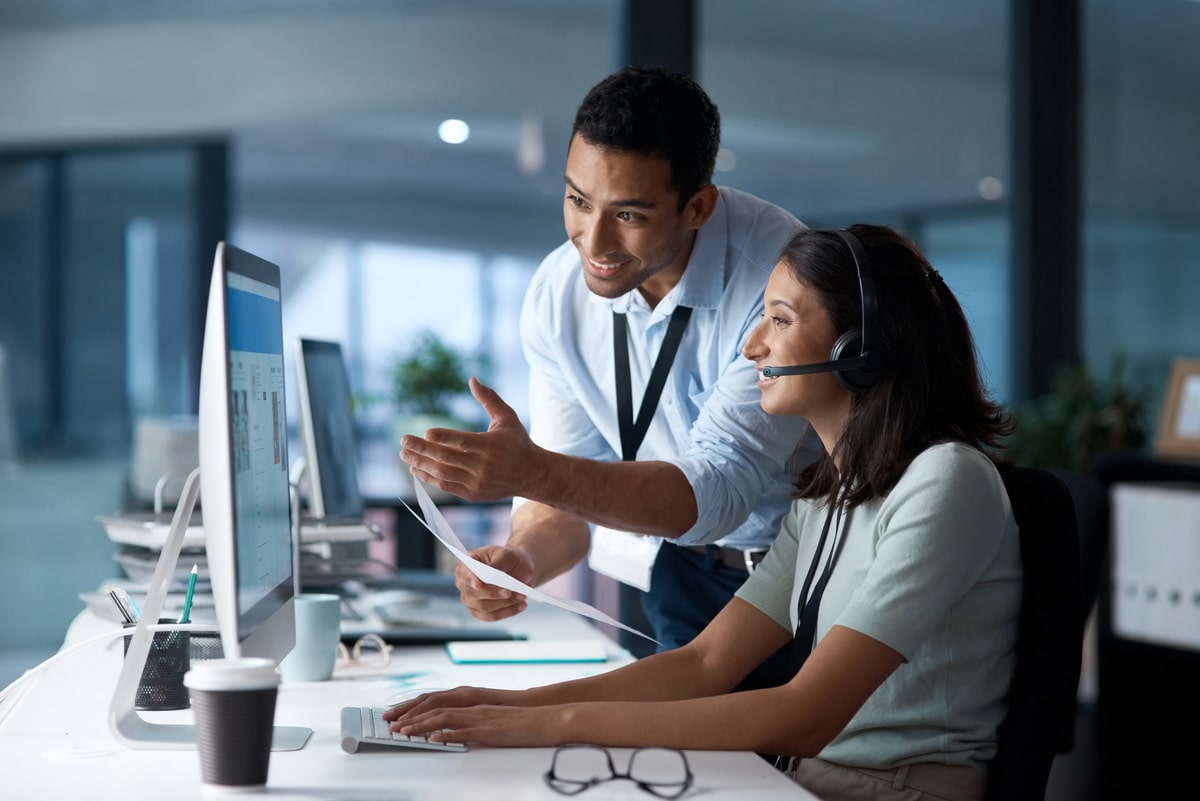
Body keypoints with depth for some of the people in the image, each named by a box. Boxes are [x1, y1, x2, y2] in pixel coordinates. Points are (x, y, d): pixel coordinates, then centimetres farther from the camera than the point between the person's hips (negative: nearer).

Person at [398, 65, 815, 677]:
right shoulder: (558, 293, -9)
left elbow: (718, 490, -31)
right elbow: (566, 495, -4)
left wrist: (533, 472, -44)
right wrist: (519, 558, -27)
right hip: (692, 573, 4)